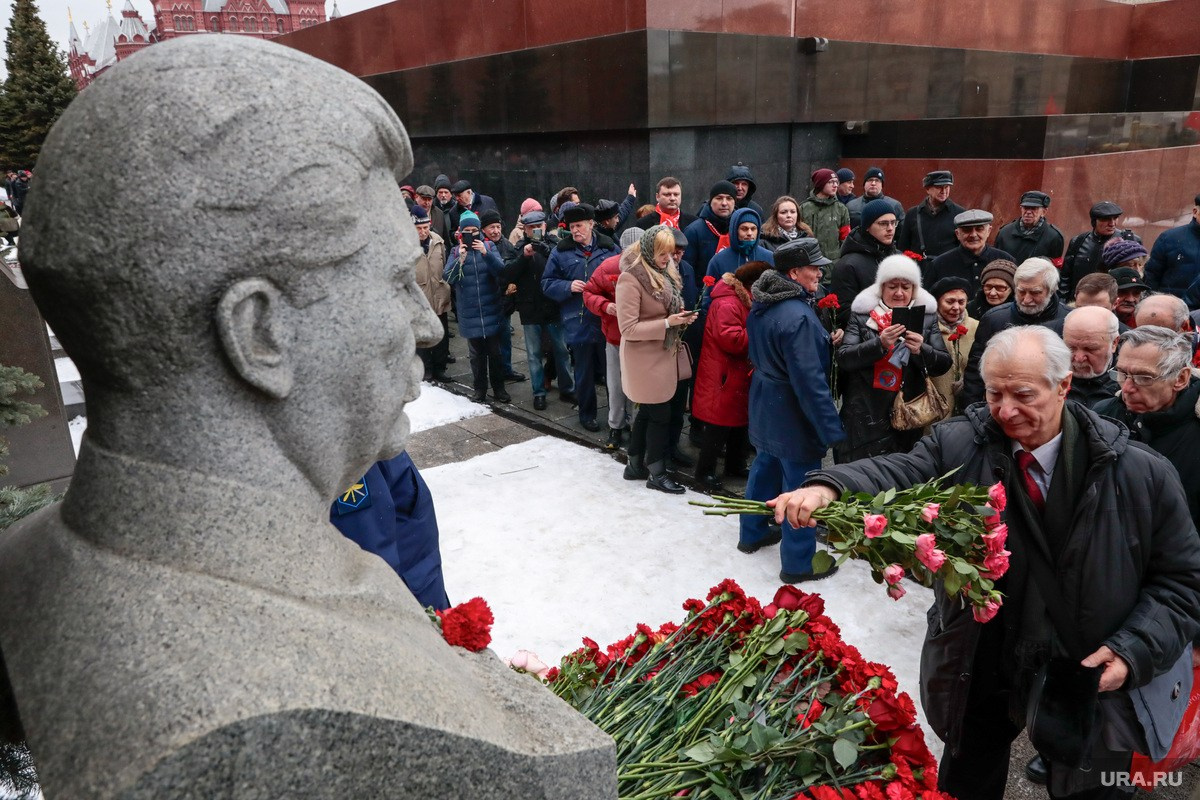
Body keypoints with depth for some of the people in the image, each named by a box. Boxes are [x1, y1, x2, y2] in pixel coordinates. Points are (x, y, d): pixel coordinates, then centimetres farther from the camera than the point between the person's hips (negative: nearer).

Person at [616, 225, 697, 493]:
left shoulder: (666, 272, 7)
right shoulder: (631, 279, -19)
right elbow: (628, 328, -21)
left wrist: (681, 317, 0)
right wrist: (667, 323, -24)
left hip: (667, 354, 8)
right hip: (646, 359, -8)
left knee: (649, 411, 17)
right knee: (660, 414, 1)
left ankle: (636, 465, 31)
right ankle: (656, 474, 16)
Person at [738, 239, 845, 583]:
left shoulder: (763, 304, 1)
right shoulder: (797, 316, -27)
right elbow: (809, 380, -28)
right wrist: (831, 427, -22)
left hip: (765, 405, 9)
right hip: (793, 413, -9)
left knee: (765, 468, 23)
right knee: (800, 485, 3)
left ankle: (752, 533, 40)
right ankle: (799, 563, 16)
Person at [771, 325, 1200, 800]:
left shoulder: (1141, 474, -12)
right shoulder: (959, 446, -13)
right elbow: (898, 473, -30)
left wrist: (1135, 652, -16)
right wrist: (828, 487, -50)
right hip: (980, 673, 1)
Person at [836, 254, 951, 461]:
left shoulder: (927, 316, 8)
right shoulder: (862, 314, 3)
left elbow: (944, 364, 1)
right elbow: (844, 358, -8)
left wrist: (921, 350, -20)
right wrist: (880, 343, -24)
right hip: (865, 419, -2)